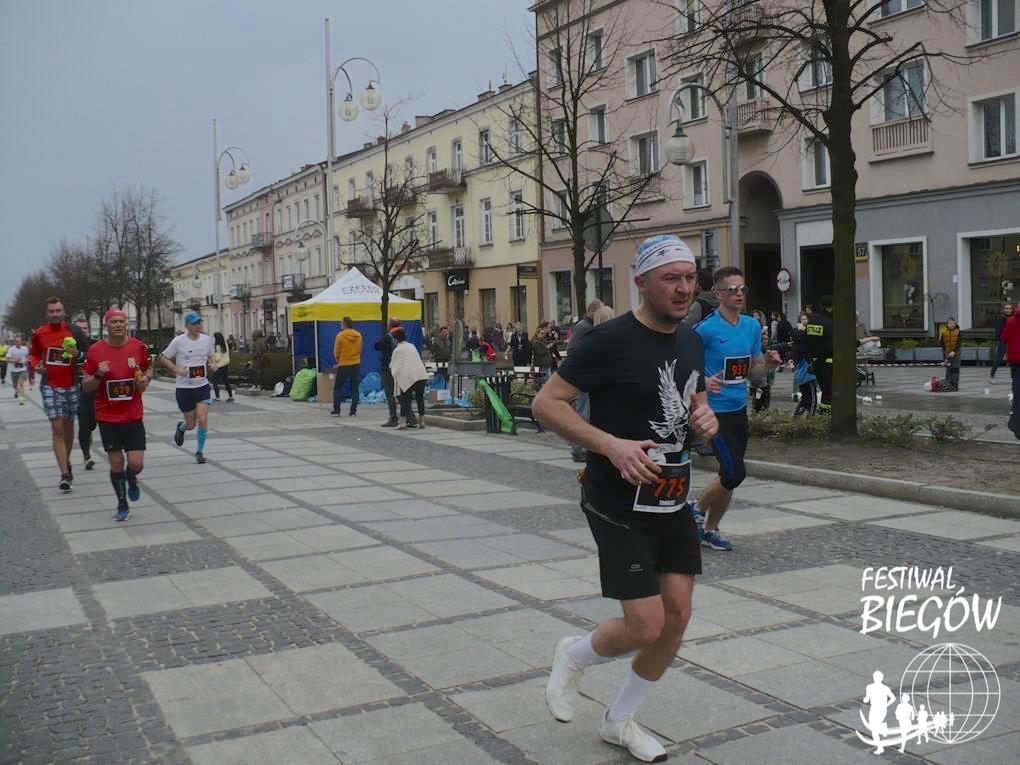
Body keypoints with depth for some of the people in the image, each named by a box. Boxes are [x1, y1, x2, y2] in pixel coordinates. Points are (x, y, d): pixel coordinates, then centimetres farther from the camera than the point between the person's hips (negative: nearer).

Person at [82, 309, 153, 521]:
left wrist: (146, 379, -5)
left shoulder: (138, 346, -1)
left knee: (136, 463, -7)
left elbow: (149, 369, 17)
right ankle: (122, 504, 25)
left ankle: (132, 480, 30)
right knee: (116, 464, 4)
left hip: (133, 416, 0)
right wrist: (98, 375, -18)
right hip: (107, 417, 0)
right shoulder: (95, 351, -4)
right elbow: (86, 386, 2)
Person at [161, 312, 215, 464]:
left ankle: (200, 451, 6)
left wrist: (211, 366, -3)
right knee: (191, 424, 5)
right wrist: (177, 370, -14)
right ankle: (181, 427, 43)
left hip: (202, 385, 2)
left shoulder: (207, 339, 3)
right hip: (184, 387, -2)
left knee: (202, 419, -12)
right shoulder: (179, 341, -8)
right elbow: (163, 358, 0)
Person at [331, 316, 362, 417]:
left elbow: (336, 352, -4)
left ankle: (336, 410, 5)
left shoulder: (340, 335, -12)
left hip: (343, 365, -3)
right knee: (355, 389, 7)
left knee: (337, 388, 8)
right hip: (356, 364, 3)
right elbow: (359, 350, 8)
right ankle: (353, 411, 4)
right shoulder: (358, 335, -1)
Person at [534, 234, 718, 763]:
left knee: (677, 616, 7)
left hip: (673, 502, 8)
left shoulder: (691, 341, 7)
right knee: (645, 627, -9)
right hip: (619, 506, -7)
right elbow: (545, 403, -15)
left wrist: (706, 418, -1)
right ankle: (573, 656, 25)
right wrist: (611, 445, -25)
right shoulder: (611, 340, -16)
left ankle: (620, 721, 29)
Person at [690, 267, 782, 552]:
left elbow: (754, 377, 14)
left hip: (739, 410, 7)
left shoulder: (752, 326, 8)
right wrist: (704, 382, -27)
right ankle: (697, 509, 14)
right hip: (714, 411, -7)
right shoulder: (706, 329, -13)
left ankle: (710, 529, 27)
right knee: (734, 473, -11)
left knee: (730, 475, 11)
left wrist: (767, 364, -6)